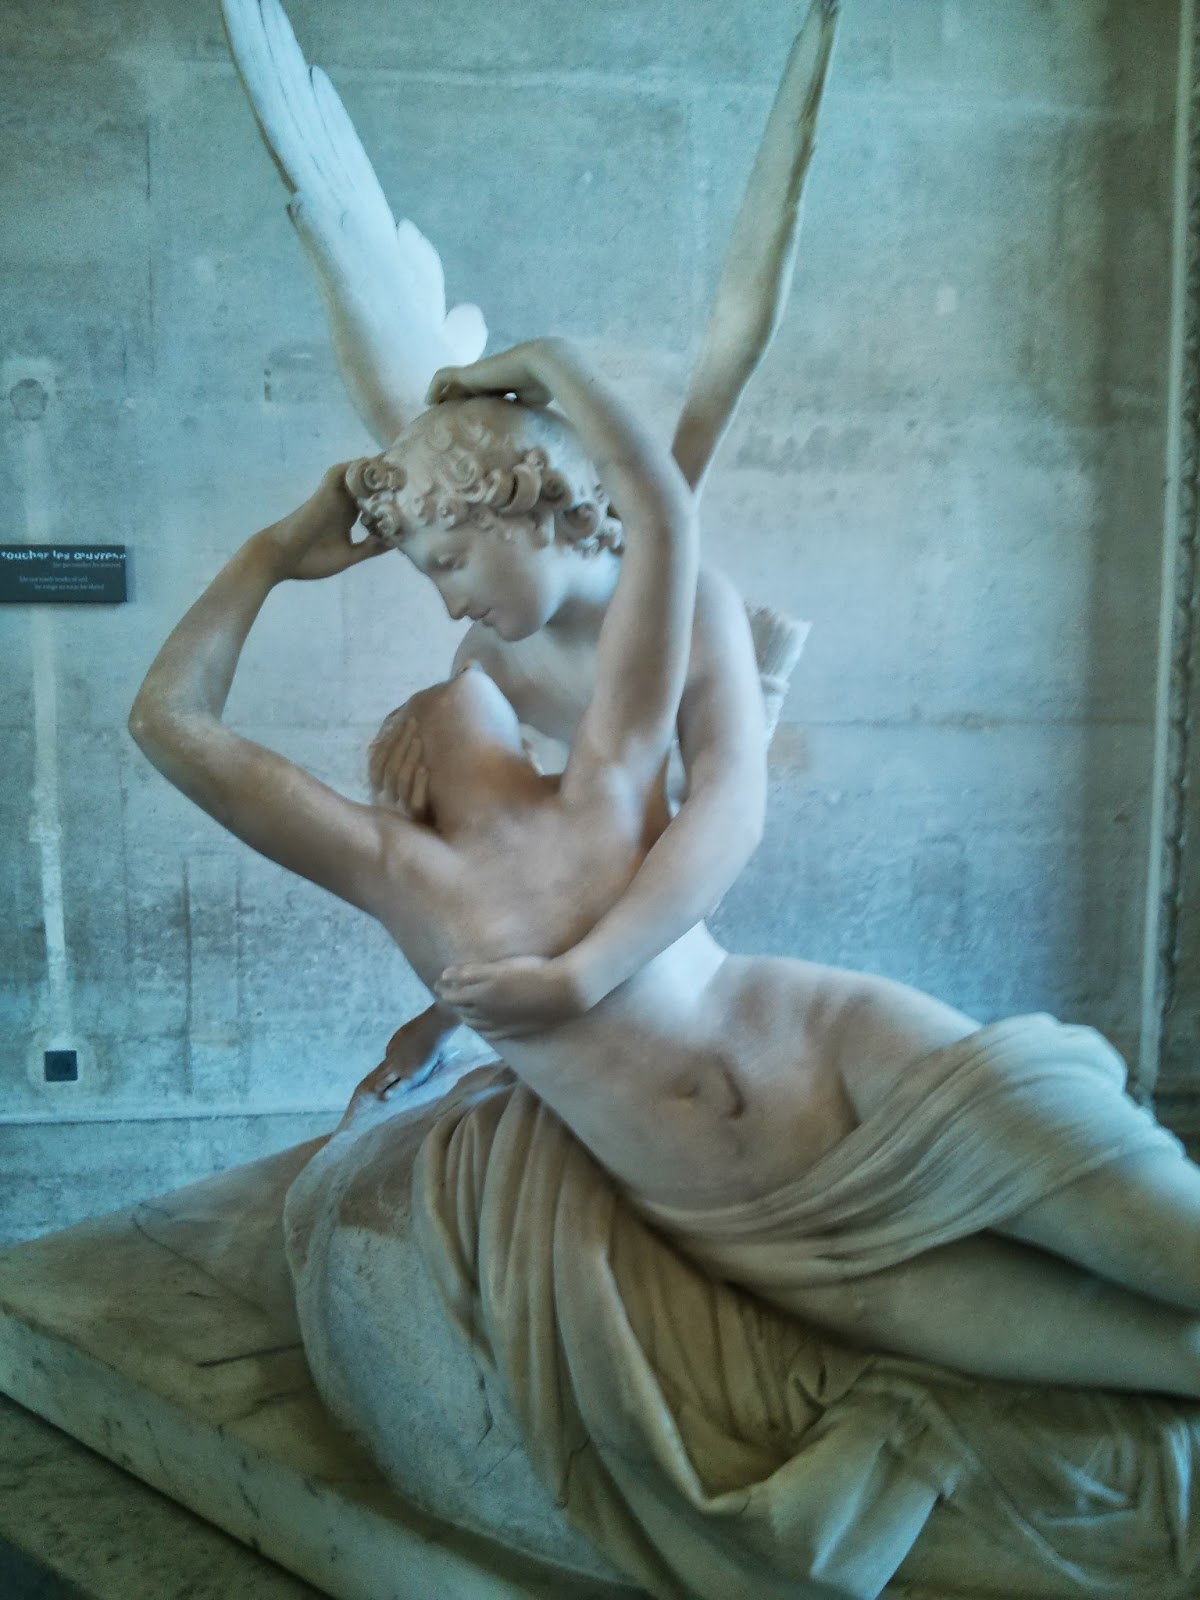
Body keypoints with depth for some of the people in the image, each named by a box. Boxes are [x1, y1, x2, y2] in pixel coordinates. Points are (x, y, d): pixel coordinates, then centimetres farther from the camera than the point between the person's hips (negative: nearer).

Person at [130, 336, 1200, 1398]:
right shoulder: (397, 875, 4)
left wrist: (542, 364, 8)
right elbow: (169, 719, 2)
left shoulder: (605, 792, 3)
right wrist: (280, 549, 10)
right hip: (755, 1236, -1)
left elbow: (663, 513, 0)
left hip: (844, 1049, 1)